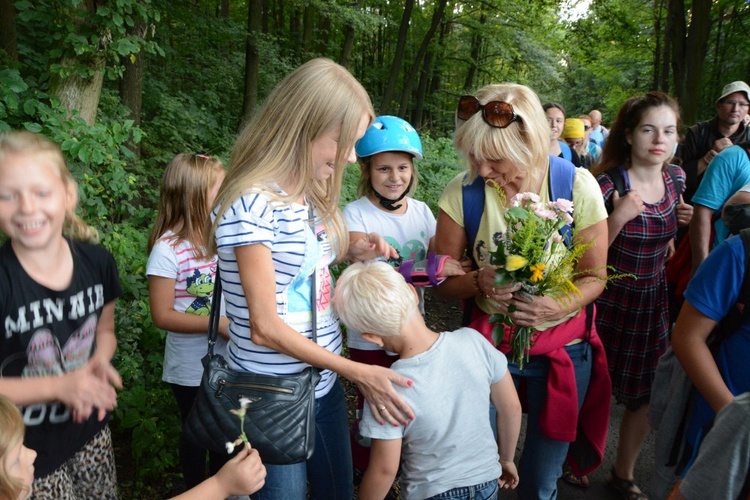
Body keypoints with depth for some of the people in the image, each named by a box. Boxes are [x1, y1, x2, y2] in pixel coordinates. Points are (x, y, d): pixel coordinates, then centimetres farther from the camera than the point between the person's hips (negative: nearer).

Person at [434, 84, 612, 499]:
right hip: (489, 341, 1)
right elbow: (443, 283, -6)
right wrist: (479, 281, -27)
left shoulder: (576, 185, -15)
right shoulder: (462, 191, -13)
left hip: (563, 348, 0)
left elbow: (594, 276, -6)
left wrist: (560, 306, -26)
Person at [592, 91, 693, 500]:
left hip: (652, 302, 5)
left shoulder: (676, 178, -1)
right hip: (609, 303, -5)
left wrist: (681, 220, -5)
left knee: (644, 396, 14)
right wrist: (617, 218, -29)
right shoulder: (607, 184, -18)